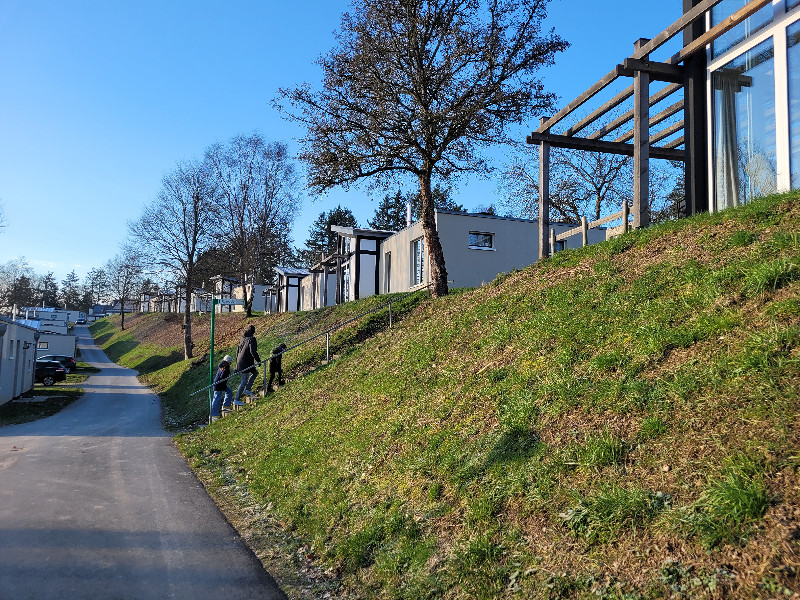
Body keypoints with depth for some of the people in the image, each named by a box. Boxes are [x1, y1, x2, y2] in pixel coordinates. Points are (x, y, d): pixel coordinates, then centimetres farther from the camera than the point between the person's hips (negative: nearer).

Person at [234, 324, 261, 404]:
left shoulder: (242, 339, 12)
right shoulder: (251, 339, -13)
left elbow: (237, 351, 19)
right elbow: (253, 351, -22)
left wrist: (237, 363, 27)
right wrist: (259, 360, -12)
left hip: (240, 362, 9)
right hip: (246, 363, -9)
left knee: (255, 372, 25)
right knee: (244, 381, -3)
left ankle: (247, 389, 20)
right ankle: (236, 400, -2)